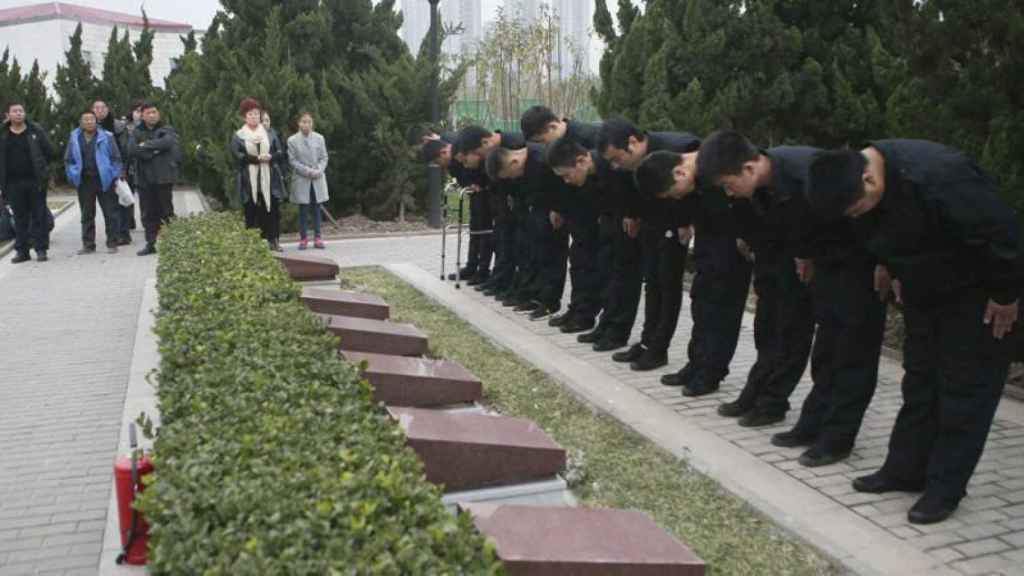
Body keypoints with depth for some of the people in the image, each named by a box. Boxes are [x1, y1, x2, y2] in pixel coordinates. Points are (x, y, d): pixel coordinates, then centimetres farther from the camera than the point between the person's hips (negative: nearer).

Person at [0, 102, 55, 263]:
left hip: (36, 181, -2)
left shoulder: (36, 131, 2)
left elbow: (49, 152, 4)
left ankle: (41, 249, 6)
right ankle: (21, 251, 12)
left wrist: (41, 169, 5)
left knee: (39, 216, 1)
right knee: (20, 218, 7)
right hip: (13, 183, 2)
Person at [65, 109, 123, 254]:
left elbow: (116, 158, 1)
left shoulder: (106, 137, -1)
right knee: (87, 215, 9)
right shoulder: (74, 138, 6)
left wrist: (116, 176, -5)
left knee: (110, 213, 1)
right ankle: (88, 245, 16)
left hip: (104, 180, -2)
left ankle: (112, 243, 9)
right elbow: (68, 160, 12)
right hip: (84, 182, 3)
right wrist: (72, 177, 3)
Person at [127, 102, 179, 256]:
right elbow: (132, 150, -6)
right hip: (143, 178, 3)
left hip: (163, 177, -2)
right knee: (148, 213, 5)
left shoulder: (167, 130, 4)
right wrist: (154, 151, -12)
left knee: (166, 211, 0)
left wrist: (146, 145, -9)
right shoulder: (136, 132, 10)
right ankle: (150, 243, 10)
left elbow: (167, 143, -18)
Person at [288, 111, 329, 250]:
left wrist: (318, 171, -11)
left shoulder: (319, 138, 4)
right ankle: (303, 238, 8)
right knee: (303, 209, 1)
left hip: (318, 179, 2)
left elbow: (324, 158, 6)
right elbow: (292, 160, -4)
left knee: (316, 208, 6)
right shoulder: (292, 140, -2)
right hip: (301, 180, -2)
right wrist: (307, 171, -14)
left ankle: (317, 238, 10)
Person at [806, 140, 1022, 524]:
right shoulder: (855, 174, -13)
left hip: (976, 290, -7)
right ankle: (905, 469, 21)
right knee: (919, 379, 11)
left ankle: (946, 488, 5)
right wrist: (896, 274, 10)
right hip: (924, 288, 7)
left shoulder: (938, 177, -38)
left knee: (965, 387, -2)